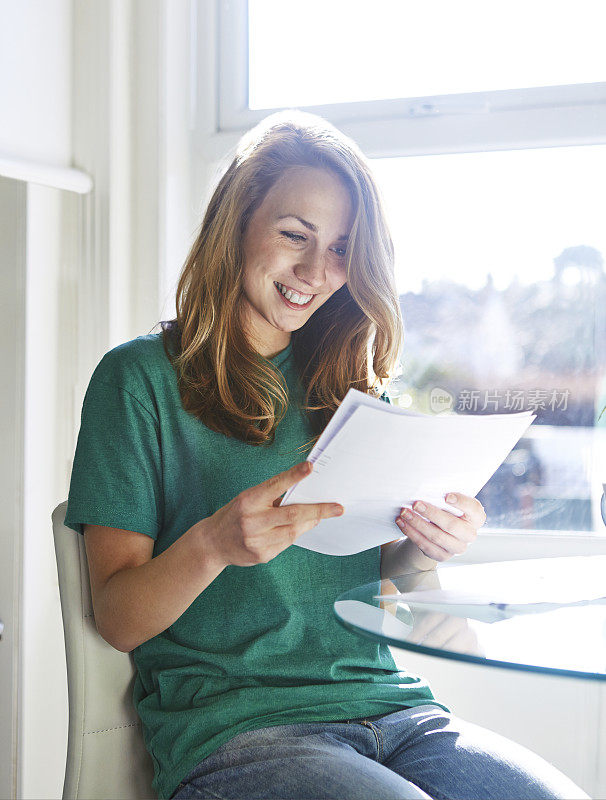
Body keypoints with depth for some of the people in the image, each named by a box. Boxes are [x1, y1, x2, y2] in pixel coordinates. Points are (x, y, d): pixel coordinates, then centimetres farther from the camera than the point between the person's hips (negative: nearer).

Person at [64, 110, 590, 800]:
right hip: (228, 723, -5)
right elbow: (119, 620, -2)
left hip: (391, 710, 5)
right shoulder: (140, 379, 2)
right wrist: (212, 544, -22)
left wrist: (423, 549, -5)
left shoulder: (355, 384, 18)